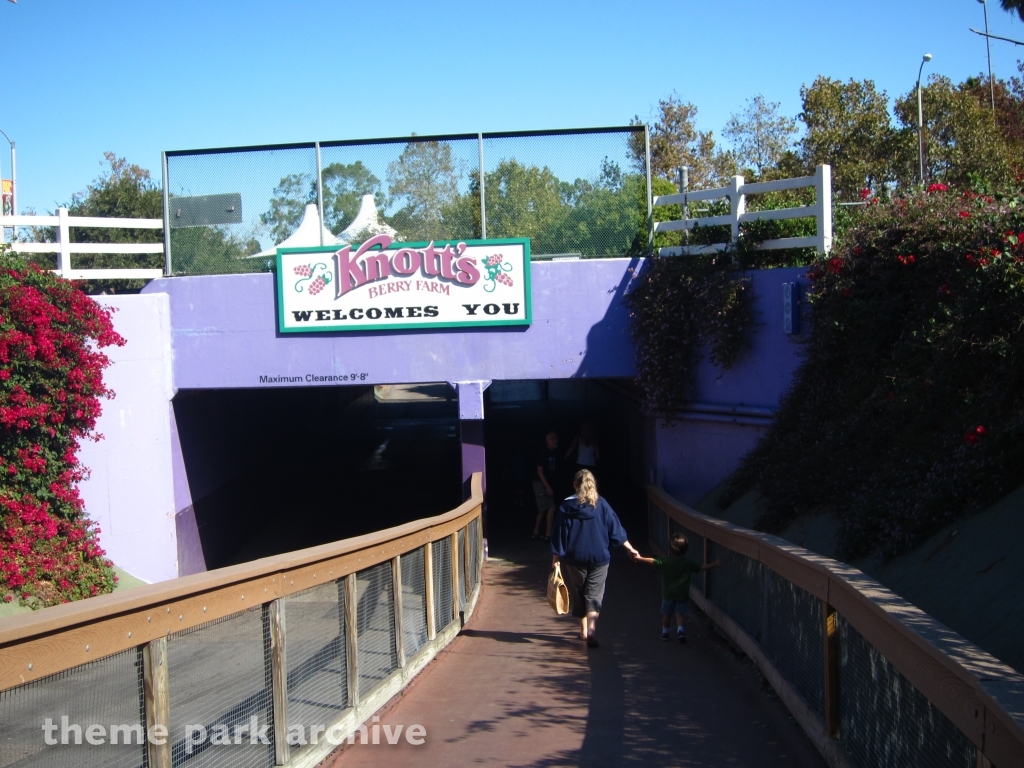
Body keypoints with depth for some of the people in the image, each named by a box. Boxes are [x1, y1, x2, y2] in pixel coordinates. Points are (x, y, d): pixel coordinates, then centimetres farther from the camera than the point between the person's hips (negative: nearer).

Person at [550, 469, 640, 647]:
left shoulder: (567, 506, -5)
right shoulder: (601, 505, -4)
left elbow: (559, 534, -4)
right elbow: (616, 530, 1)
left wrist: (555, 558, 2)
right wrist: (630, 549, 11)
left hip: (574, 559, 0)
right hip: (599, 557, 0)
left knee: (578, 593, 16)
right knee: (594, 594, 1)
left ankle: (583, 630, 26)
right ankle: (591, 628, -20)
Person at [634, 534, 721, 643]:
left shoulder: (665, 561, -8)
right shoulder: (688, 563, -7)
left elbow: (652, 561, -3)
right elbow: (701, 568, -4)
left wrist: (639, 558, 9)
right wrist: (715, 564, 5)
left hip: (668, 594, 0)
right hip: (682, 595, 0)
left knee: (666, 614, 14)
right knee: (679, 614, 5)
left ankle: (665, 632, 24)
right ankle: (680, 630, -16)